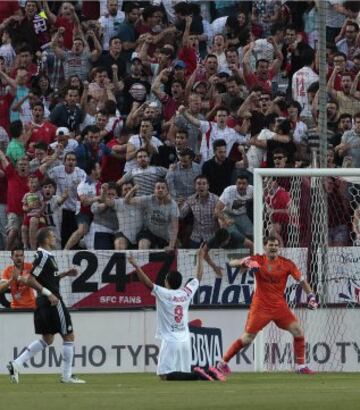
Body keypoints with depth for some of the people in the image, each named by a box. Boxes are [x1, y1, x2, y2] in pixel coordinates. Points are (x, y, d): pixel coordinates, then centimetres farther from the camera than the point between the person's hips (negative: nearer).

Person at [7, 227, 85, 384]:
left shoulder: (46, 256, 14)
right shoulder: (43, 257, -15)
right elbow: (30, 280, -20)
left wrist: (65, 274, 19)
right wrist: (48, 293, -24)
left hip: (44, 302, 10)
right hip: (52, 301, -10)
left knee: (47, 339, 15)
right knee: (68, 336, 0)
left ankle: (16, 364, 6)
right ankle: (67, 375, 4)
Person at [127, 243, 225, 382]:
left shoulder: (164, 294, -9)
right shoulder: (186, 293, 6)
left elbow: (147, 282, -17)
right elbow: (198, 277, 20)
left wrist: (135, 265, -14)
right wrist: (200, 257, 31)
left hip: (170, 341, -6)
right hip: (185, 340, 6)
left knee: (165, 375, -8)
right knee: (184, 374, 13)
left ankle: (197, 375, -24)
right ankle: (209, 373, -11)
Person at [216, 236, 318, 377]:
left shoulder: (286, 264, -1)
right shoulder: (258, 260, -6)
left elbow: (302, 280, 2)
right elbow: (232, 263, -9)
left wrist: (310, 296, -14)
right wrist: (243, 262, -31)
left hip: (280, 306, 3)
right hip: (260, 306, -3)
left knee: (298, 332, -8)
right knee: (247, 338, -4)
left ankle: (300, 366, 4)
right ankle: (223, 363, 11)